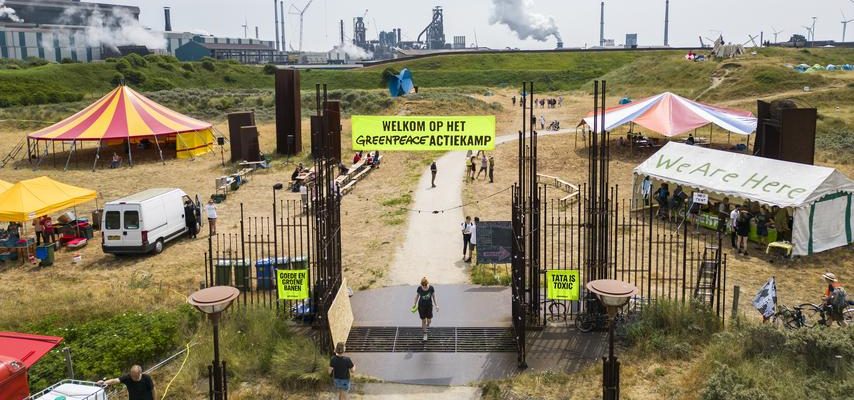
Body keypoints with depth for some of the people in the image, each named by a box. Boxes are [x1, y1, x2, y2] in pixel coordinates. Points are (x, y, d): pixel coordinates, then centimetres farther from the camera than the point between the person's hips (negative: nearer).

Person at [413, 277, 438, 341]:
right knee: (423, 320, 6)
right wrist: (415, 304, 12)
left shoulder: (431, 288, -17)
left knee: (429, 320, 5)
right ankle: (425, 335, 21)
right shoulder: (419, 288, -17)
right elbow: (417, 296, 0)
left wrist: (436, 305, -2)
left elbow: (434, 296, -3)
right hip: (421, 306, 0)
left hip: (429, 306, 0)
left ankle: (427, 326, 42)